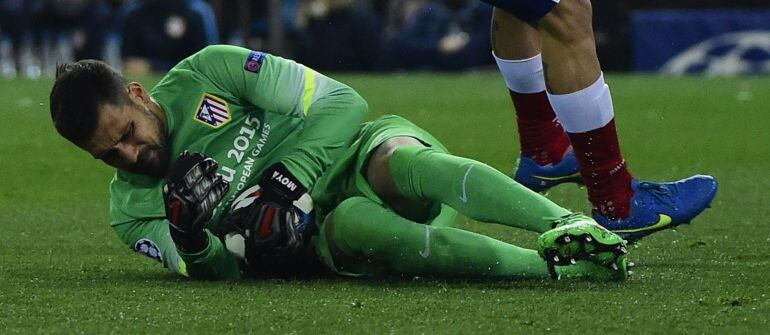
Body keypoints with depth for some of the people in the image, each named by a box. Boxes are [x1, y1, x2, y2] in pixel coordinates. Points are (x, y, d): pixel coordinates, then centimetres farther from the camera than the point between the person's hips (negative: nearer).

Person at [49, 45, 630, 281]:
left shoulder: (207, 73, -3)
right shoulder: (133, 211, 3)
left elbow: (342, 103, -6)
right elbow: (217, 271, -7)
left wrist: (291, 183, -20)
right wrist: (194, 245, -30)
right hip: (316, 235, 0)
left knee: (401, 162, -37)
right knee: (349, 224, -37)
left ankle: (566, 226, -48)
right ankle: (552, 267, -45)